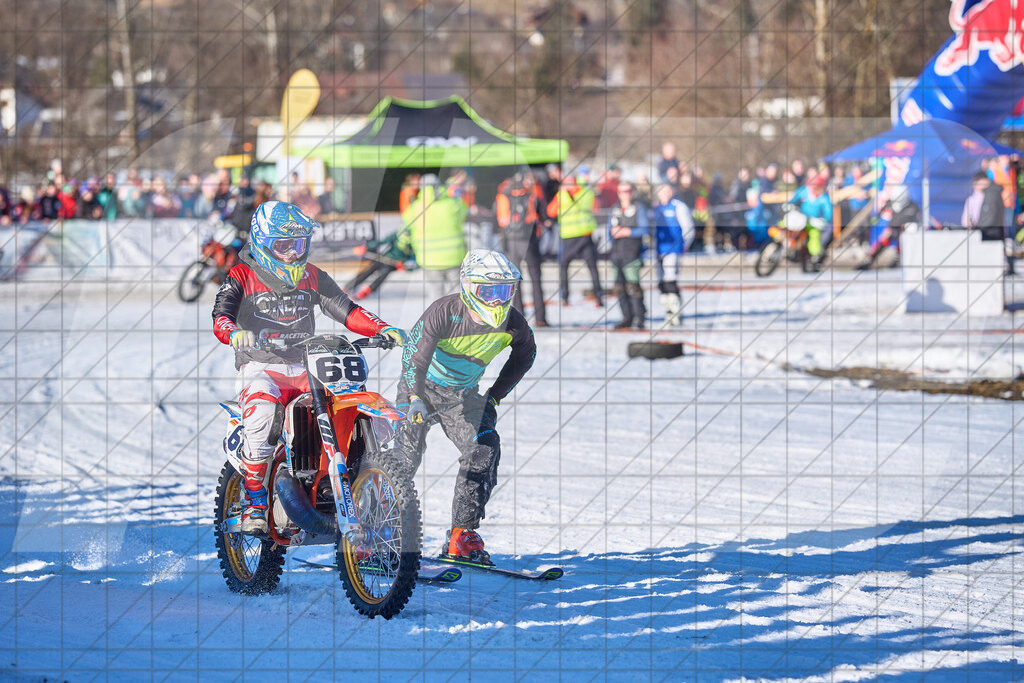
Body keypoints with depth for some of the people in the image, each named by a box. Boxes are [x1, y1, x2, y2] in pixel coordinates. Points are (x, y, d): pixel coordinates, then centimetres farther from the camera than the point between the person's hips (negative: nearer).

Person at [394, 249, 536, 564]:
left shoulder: (513, 324, -14)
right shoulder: (443, 312, -26)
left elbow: (525, 354, 8)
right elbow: (415, 355, -26)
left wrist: (495, 396, 6)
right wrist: (415, 399, -41)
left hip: (463, 395, 3)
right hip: (422, 388, -3)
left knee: (485, 450, -17)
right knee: (404, 457, -13)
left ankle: (462, 537, -11)